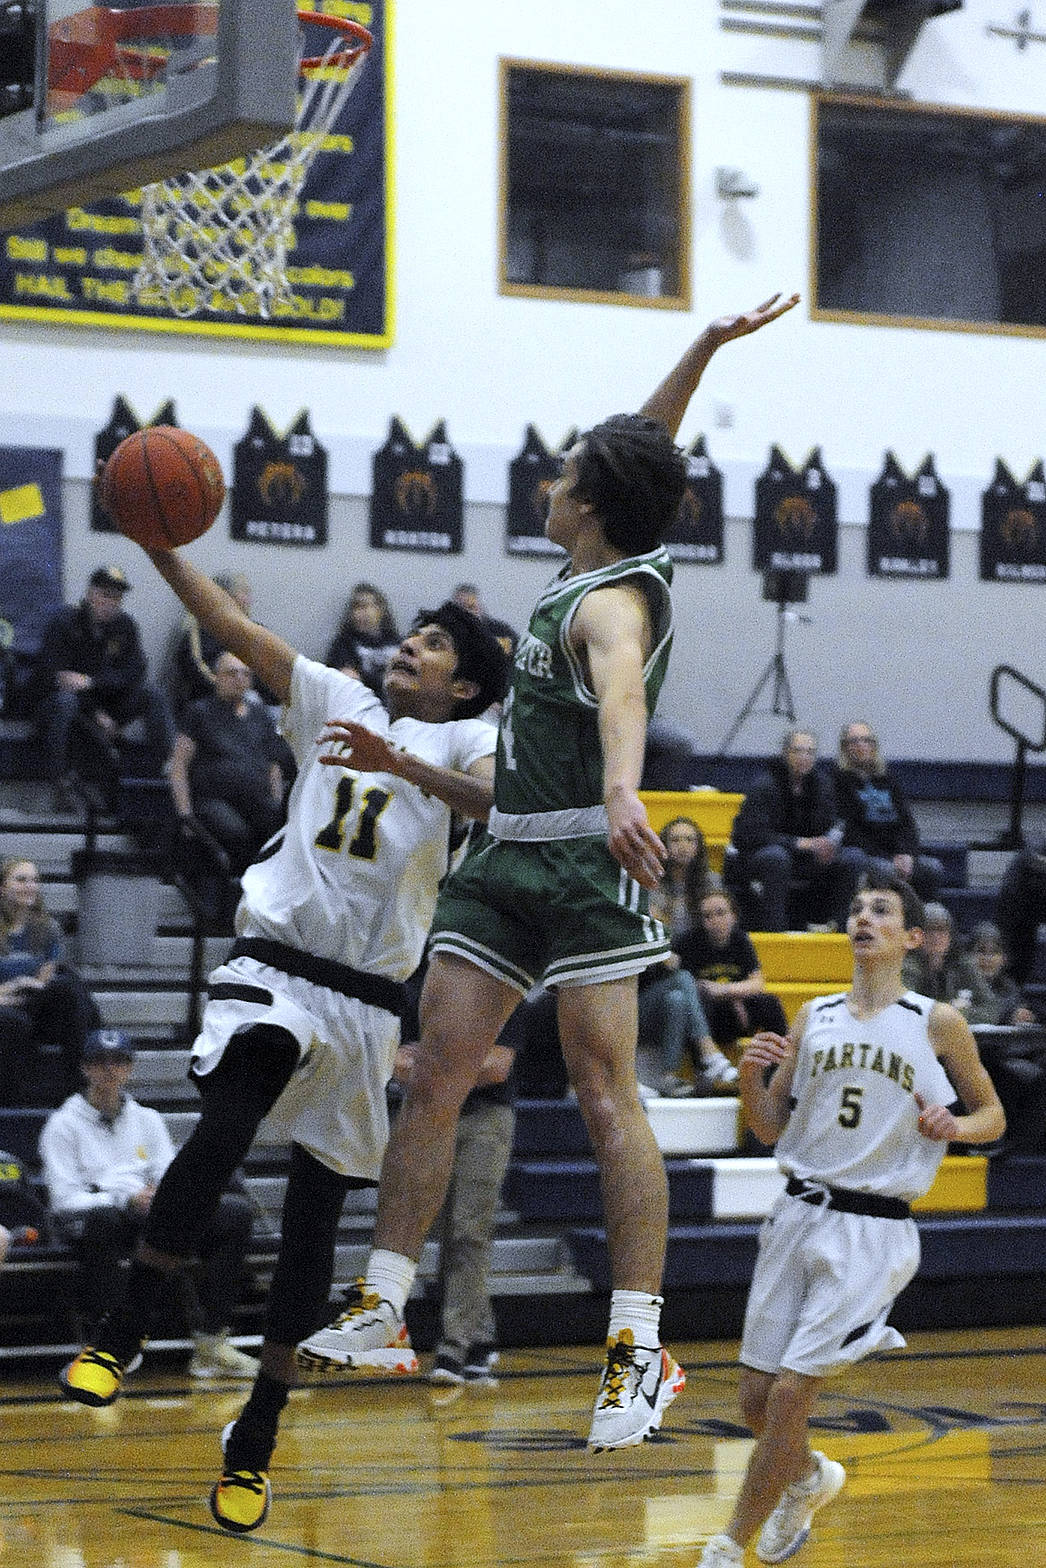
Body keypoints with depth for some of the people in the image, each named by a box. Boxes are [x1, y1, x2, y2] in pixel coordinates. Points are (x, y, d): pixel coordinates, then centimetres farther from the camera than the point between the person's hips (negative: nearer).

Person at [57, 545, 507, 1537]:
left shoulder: (465, 740, 5)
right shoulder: (338, 702, 13)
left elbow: (496, 799, -18)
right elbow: (229, 626, 4)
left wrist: (399, 763, -34)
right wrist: (156, 541, -9)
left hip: (364, 999, 0)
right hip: (273, 967, 0)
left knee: (315, 1212, 5)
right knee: (224, 1128, -28)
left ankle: (256, 1436, 15)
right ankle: (118, 1338, -26)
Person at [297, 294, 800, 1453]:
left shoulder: (611, 603, -15)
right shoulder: (604, 565, 12)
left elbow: (621, 693, -38)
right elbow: (643, 450, 28)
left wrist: (621, 794, -57)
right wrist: (704, 348, 19)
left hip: (587, 860, -9)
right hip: (508, 853, 9)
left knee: (605, 1097, -11)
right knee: (435, 1078, 4)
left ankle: (640, 1348, -11)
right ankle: (381, 1309, 8)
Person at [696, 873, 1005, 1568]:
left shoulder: (938, 1023, -1)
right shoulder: (814, 1017, 10)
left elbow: (992, 1116, 9)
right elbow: (772, 1128, 13)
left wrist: (954, 1126, -13)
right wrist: (751, 1075, -6)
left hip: (874, 1230, -4)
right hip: (799, 1215, 5)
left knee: (790, 1392, -12)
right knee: (757, 1400, 6)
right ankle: (811, 1477, 39)